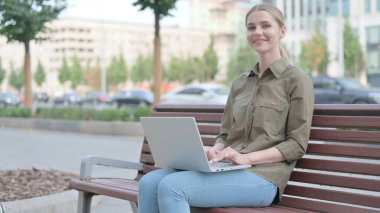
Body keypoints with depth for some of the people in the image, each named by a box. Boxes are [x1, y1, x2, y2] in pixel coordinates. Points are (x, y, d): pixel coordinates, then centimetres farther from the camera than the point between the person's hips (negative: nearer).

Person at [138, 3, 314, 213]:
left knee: (171, 187, -27)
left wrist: (247, 158, -16)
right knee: (149, 183, -19)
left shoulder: (297, 80, 1)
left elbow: (297, 144, -4)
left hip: (262, 176, -6)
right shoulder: (239, 83, 20)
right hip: (227, 168, 6)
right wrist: (215, 151, -5)